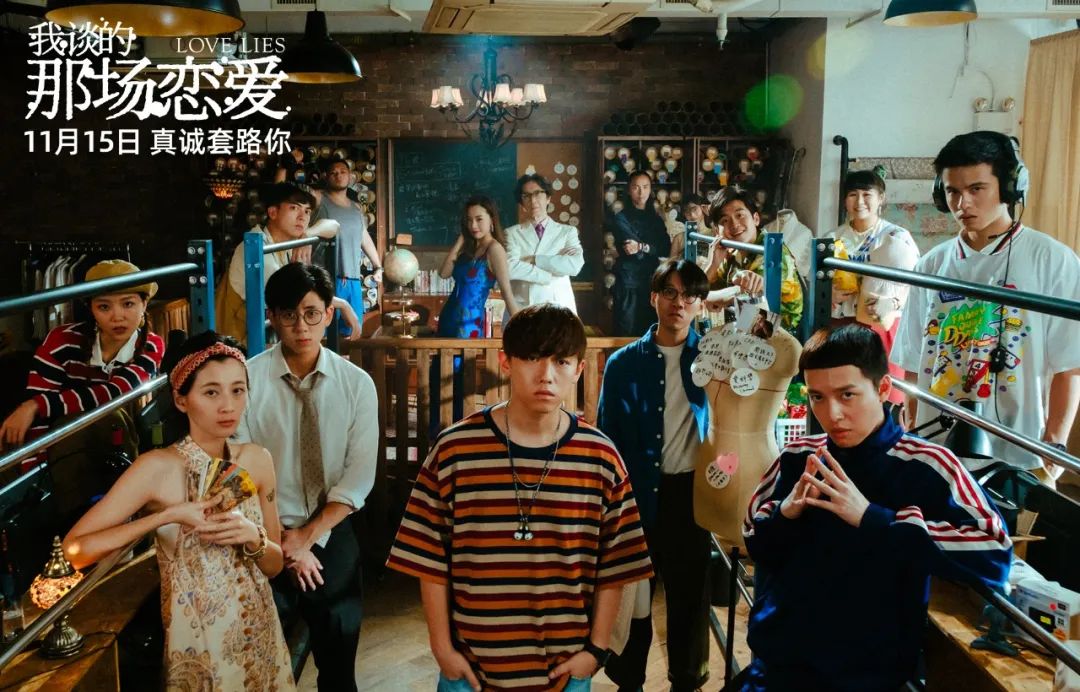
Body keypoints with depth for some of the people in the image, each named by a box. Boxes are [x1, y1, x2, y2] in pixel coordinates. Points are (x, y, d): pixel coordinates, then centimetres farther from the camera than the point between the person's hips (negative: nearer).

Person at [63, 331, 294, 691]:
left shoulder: (257, 459, -3)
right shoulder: (158, 467, -16)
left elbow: (275, 565, 4)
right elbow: (75, 548, -22)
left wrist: (254, 539, -16)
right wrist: (169, 515, -25)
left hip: (261, 639, 4)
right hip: (197, 648, -4)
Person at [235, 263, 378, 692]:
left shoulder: (357, 384, -4)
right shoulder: (246, 379, -12)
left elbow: (359, 476, -5)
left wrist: (308, 535, -12)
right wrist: (283, 542, -11)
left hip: (333, 537, 2)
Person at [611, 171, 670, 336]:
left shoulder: (656, 219, 16)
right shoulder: (621, 218, 2)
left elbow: (666, 249, 1)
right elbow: (631, 247, -12)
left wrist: (642, 246, -12)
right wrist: (653, 248, -9)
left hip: (652, 282, 4)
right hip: (629, 282, -4)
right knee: (627, 333, -7)